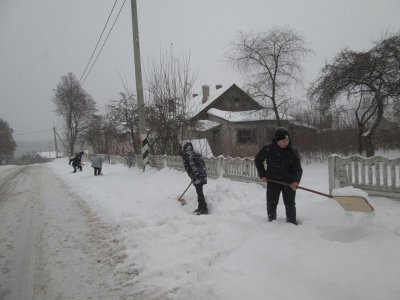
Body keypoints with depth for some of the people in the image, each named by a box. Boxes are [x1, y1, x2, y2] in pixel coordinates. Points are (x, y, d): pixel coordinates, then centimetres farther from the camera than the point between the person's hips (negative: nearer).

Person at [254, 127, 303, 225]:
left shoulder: (293, 151, -12)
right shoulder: (267, 149, -12)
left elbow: (298, 169, -10)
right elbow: (258, 160, 6)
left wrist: (296, 181, -28)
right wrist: (262, 175, 0)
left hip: (289, 182, 0)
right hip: (272, 181, 1)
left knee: (290, 204, 5)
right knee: (271, 204, 10)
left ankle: (292, 223, 21)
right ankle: (271, 222, 29)